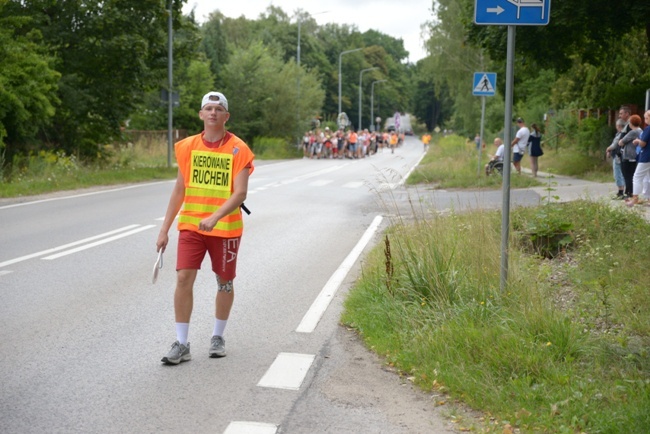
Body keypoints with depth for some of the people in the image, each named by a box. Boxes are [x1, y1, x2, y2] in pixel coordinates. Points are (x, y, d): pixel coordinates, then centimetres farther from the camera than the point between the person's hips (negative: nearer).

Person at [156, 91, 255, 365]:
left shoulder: (238, 149, -7)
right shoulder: (187, 147, 4)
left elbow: (240, 193, -14)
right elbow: (179, 190, 10)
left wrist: (215, 217, -29)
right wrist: (164, 229, 8)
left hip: (225, 228, -2)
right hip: (190, 225, 2)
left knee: (224, 282, 10)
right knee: (183, 278, -9)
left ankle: (218, 337, 29)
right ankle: (181, 344, -2)